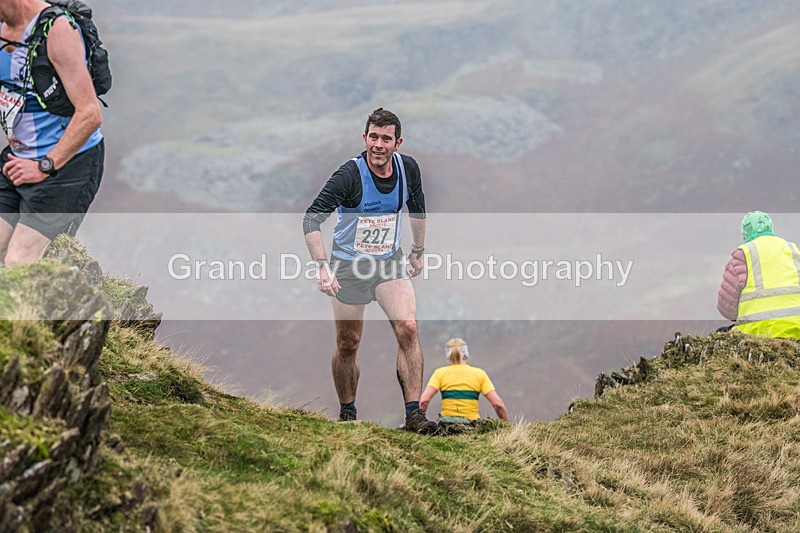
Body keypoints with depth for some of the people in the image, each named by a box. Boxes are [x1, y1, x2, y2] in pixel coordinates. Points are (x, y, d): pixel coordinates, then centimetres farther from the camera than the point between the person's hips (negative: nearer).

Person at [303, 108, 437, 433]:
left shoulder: (408, 168, -6)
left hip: (390, 263, 3)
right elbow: (311, 219, -24)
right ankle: (347, 413, 26)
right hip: (348, 266, -3)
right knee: (347, 345, 4)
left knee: (408, 328, -17)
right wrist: (322, 266, -35)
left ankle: (414, 414, -15)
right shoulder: (350, 174, -22)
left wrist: (418, 253, 20)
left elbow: (417, 209, 15)